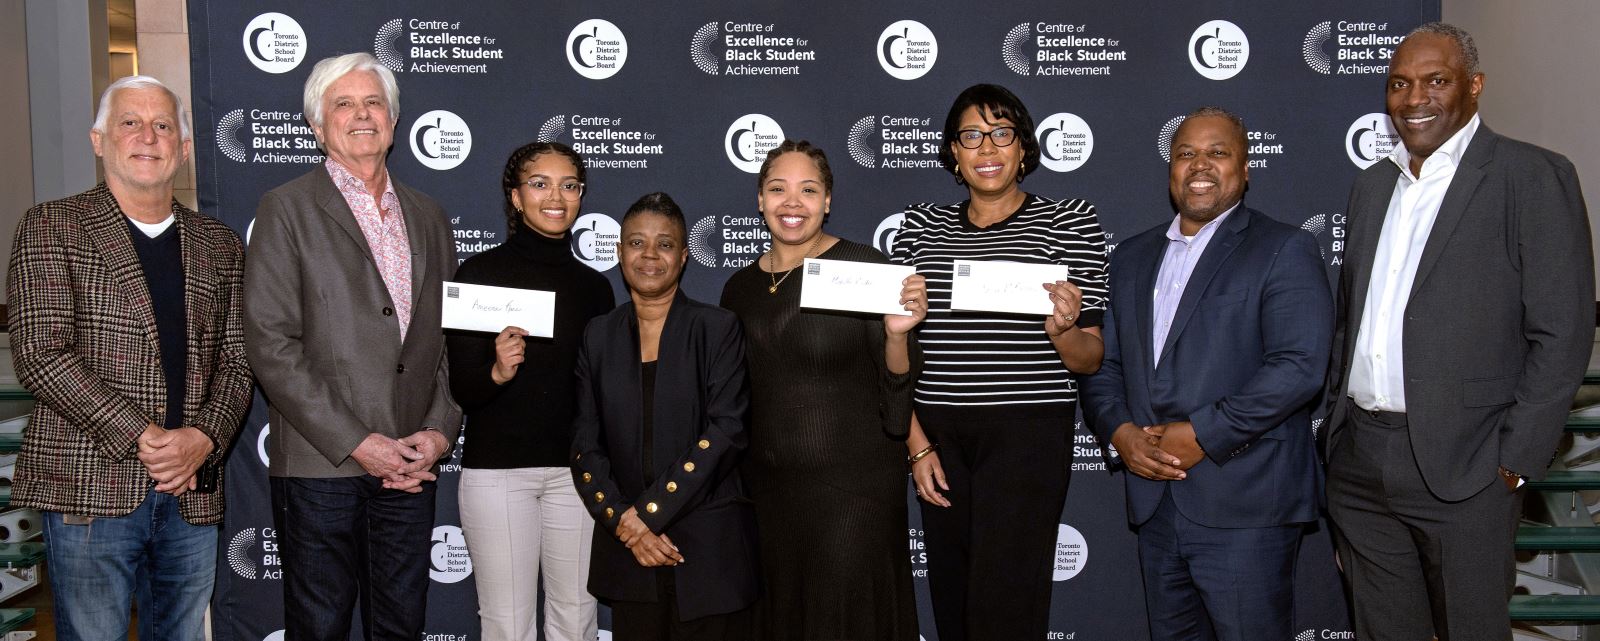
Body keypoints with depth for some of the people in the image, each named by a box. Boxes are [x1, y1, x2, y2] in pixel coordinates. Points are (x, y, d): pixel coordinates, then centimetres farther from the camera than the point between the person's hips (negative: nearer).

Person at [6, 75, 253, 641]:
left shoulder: (220, 246, 13)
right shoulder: (51, 227, 1)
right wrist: (143, 438, -15)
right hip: (89, 491, -3)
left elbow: (235, 363, 10)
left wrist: (203, 438, -9)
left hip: (193, 494, 4)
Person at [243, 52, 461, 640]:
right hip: (320, 465, -4)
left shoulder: (427, 216, 14)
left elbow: (452, 337, 15)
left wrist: (439, 431, 0)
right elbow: (271, 344, -10)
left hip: (410, 464, 4)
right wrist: (356, 442, -14)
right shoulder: (287, 209, -2)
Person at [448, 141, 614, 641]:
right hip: (497, 468, -3)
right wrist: (497, 372, -25)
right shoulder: (480, 273, -3)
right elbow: (461, 388, -5)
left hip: (575, 468, 3)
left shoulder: (593, 286, 8)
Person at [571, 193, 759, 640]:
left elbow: (726, 433, -11)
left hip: (709, 551, -3)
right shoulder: (599, 335, 8)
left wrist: (648, 511, -14)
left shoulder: (718, 328, -2)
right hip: (626, 551, 3)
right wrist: (624, 523, -9)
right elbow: (585, 443, 5)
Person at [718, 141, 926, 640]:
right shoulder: (740, 288, 6)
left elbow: (896, 388, -9)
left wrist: (896, 334, -27)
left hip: (854, 488, -4)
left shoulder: (864, 268, -9)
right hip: (768, 488, 5)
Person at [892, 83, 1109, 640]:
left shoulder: (1069, 223, 2)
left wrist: (1064, 330, -19)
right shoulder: (921, 226, 9)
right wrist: (917, 444, 2)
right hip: (937, 434, 3)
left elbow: (1090, 361, 2)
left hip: (1029, 432, -3)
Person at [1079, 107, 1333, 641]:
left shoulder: (1284, 250, -2)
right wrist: (1119, 431, -4)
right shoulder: (1132, 256, 16)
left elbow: (1299, 367, -14)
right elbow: (1101, 363, 14)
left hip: (1245, 509, -5)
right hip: (1154, 501, 5)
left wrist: (1202, 435, -16)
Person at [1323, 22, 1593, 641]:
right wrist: (1335, 421, 12)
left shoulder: (1533, 177, -5)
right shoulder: (1373, 183, 14)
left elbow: (1562, 333, -10)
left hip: (1461, 469, -5)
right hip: (1357, 460, 6)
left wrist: (1513, 461, -13)